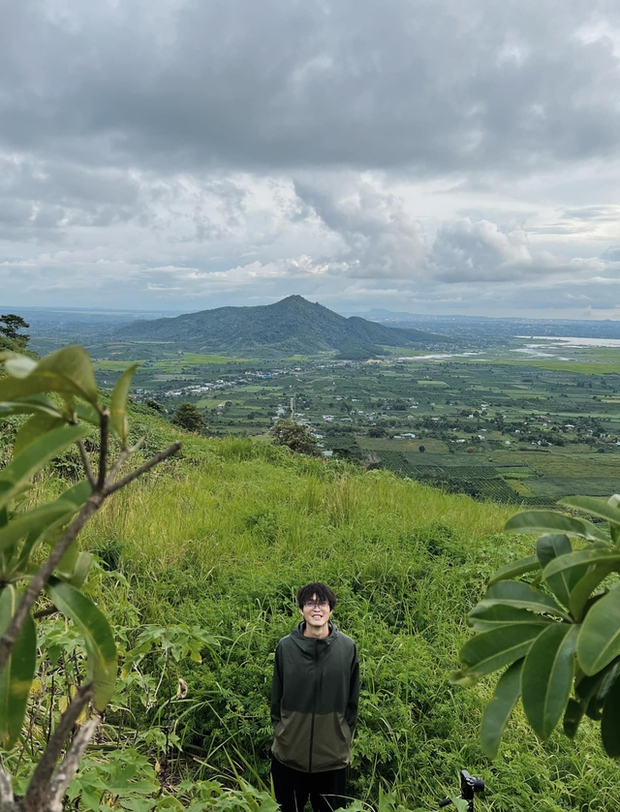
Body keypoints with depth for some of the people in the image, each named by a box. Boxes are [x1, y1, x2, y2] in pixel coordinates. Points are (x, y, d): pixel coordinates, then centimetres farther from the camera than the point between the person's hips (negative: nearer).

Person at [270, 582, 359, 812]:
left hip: (333, 755, 0)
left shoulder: (347, 647, -8)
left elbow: (352, 700, 3)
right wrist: (280, 731, 5)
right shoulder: (285, 646, -8)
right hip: (288, 754, 0)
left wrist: (344, 737, 5)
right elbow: (276, 697, 3)